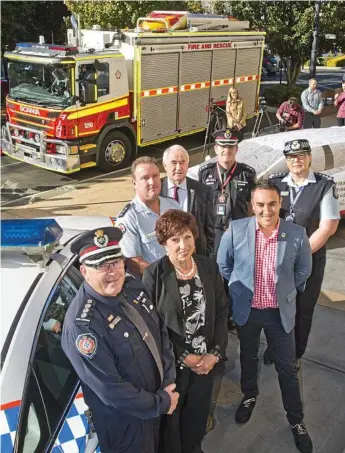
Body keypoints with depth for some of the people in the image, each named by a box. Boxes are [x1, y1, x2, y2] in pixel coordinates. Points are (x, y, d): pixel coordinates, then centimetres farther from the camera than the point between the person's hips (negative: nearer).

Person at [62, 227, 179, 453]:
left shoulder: (132, 285, -9)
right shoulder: (82, 325, -32)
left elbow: (161, 331, 1)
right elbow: (110, 390, -27)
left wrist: (169, 383, -7)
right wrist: (161, 404, -16)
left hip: (159, 399, 7)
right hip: (125, 423, -7)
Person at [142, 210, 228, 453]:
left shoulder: (209, 266, -3)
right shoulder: (154, 275, -16)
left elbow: (222, 311, 1)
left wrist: (215, 353, -7)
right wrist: (183, 357, -15)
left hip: (206, 360, 4)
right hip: (170, 364, -3)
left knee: (198, 415, 23)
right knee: (170, 418, 16)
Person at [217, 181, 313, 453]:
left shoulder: (297, 234, -16)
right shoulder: (236, 229, -15)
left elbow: (303, 271, 2)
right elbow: (223, 264, 1)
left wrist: (285, 292, 7)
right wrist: (239, 288, 6)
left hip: (280, 312, 0)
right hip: (246, 310, 1)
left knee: (287, 368, 13)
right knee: (248, 358, 23)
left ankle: (296, 420, 33)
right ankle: (249, 396, 50)